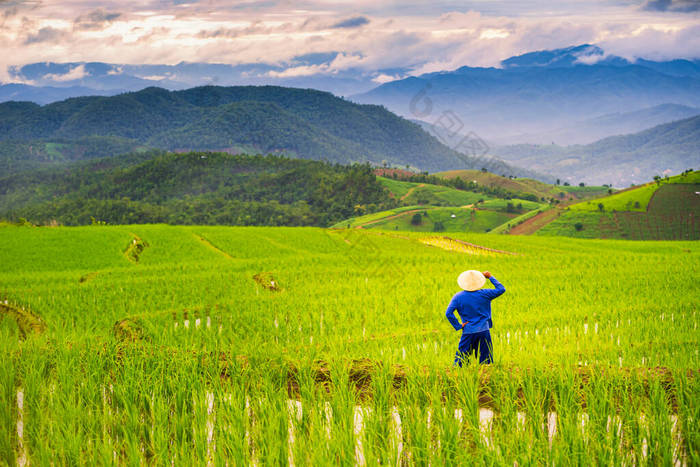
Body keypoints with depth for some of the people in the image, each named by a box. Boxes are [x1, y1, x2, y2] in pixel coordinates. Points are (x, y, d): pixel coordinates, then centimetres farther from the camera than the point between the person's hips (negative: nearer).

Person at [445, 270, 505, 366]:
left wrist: (458, 325, -5)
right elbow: (501, 289, 2)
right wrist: (490, 277, 10)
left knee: (460, 359, 6)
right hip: (484, 331, 0)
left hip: (468, 332, 0)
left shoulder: (458, 297, -5)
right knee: (486, 361, 7)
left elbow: (448, 313, -13)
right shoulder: (483, 294, -5)